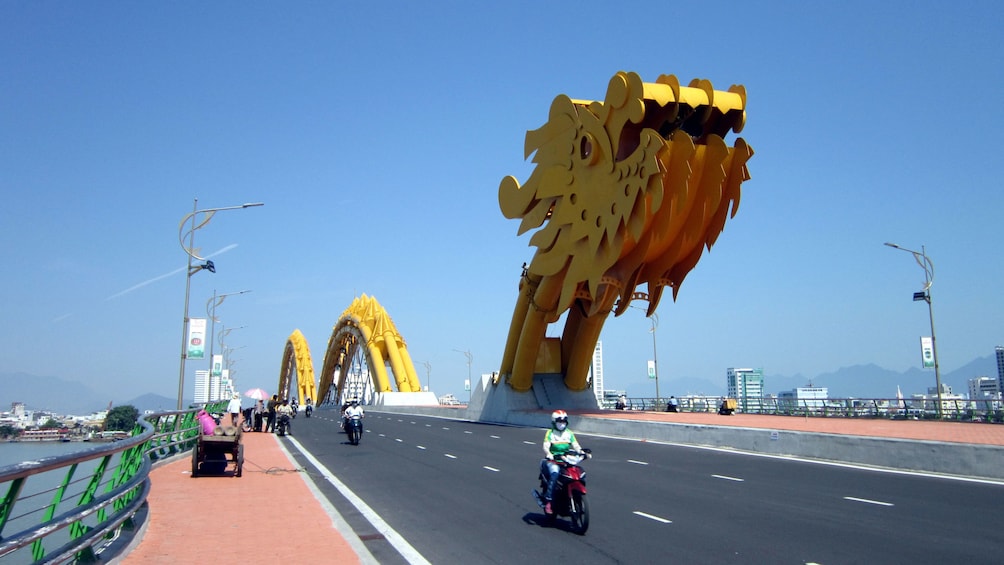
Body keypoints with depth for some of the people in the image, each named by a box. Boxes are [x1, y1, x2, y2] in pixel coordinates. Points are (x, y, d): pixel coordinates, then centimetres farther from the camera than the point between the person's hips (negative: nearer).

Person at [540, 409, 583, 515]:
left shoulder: (569, 433, 15)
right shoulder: (550, 433, 3)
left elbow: (575, 445, 5)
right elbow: (545, 447, -10)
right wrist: (549, 455, -30)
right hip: (553, 461, -4)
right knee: (554, 474, -32)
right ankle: (548, 501, -30)